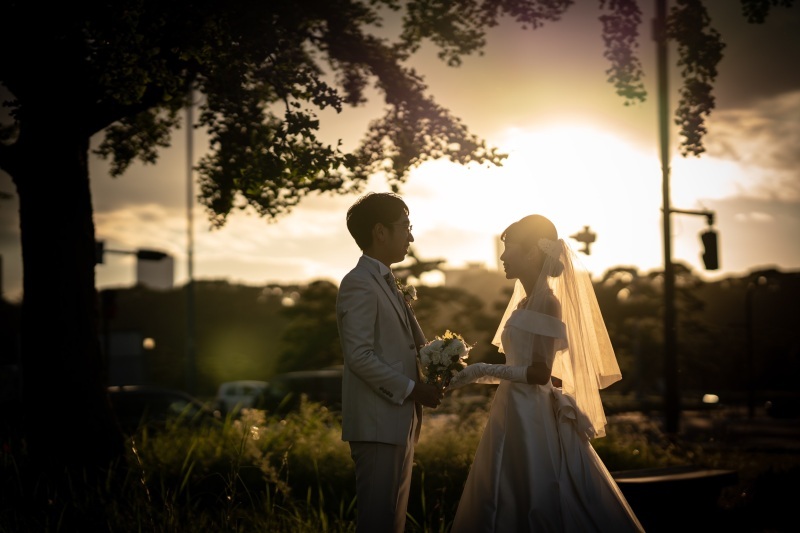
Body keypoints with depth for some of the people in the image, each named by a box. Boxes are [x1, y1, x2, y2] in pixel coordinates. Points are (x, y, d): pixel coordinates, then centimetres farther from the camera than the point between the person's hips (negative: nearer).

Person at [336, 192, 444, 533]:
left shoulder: (386, 283, 19)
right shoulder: (359, 284, -12)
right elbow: (359, 356, -19)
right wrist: (410, 388, -15)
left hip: (398, 421, 10)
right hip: (377, 423, -10)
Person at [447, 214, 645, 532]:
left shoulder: (546, 303, -13)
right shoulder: (528, 302, 13)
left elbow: (539, 372, -19)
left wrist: (484, 371, -15)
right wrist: (473, 375, 14)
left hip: (532, 419, -9)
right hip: (517, 415, 9)